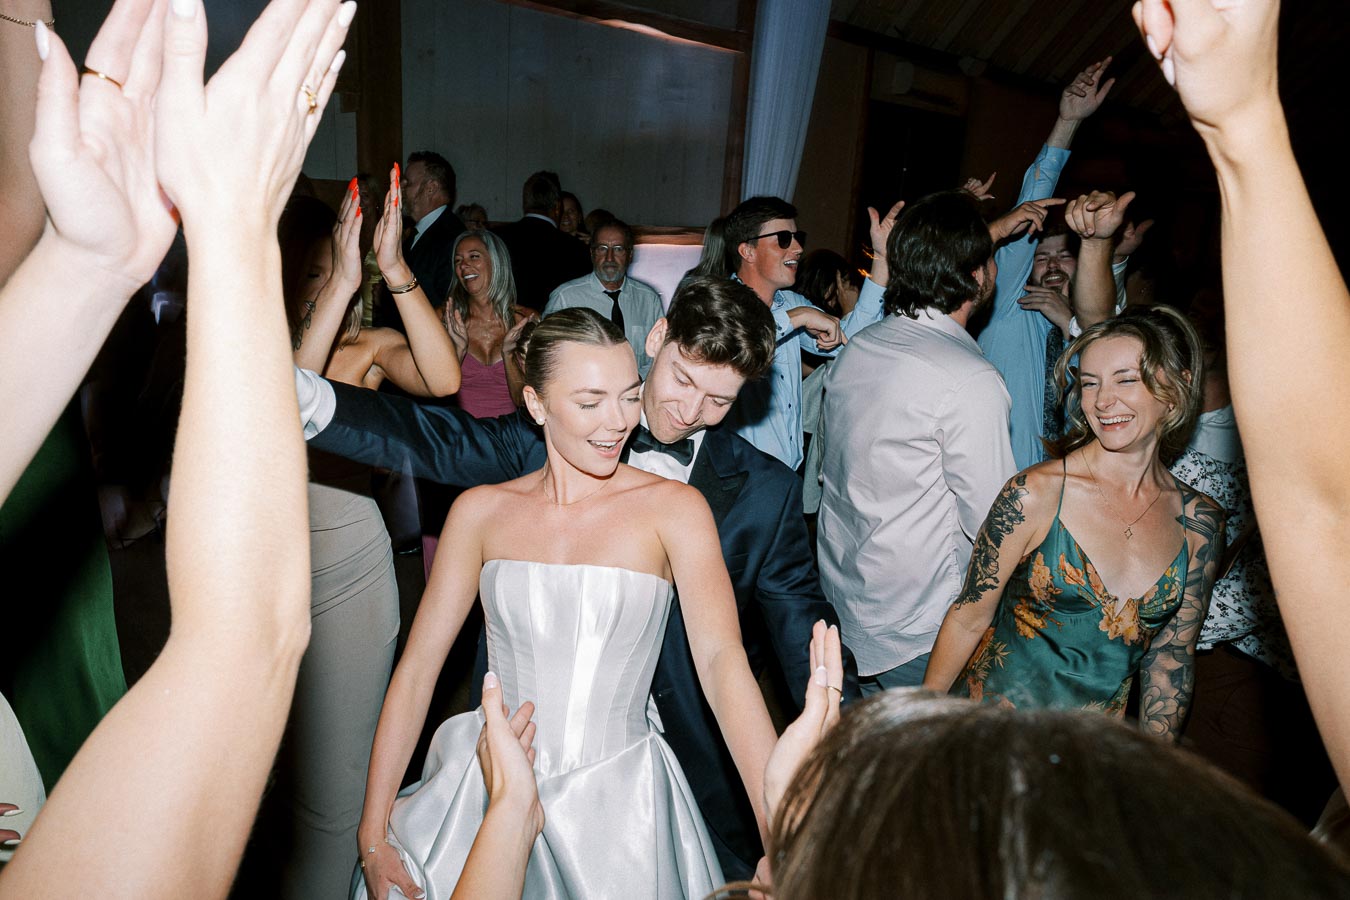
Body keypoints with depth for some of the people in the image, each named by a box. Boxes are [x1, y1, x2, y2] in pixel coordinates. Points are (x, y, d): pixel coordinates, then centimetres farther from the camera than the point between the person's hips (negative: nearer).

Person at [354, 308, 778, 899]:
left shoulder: (674, 508, -10)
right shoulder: (482, 511, -2)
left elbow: (722, 658, -20)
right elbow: (416, 669, 1)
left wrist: (779, 829, -31)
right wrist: (373, 837, -2)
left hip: (618, 804, -2)